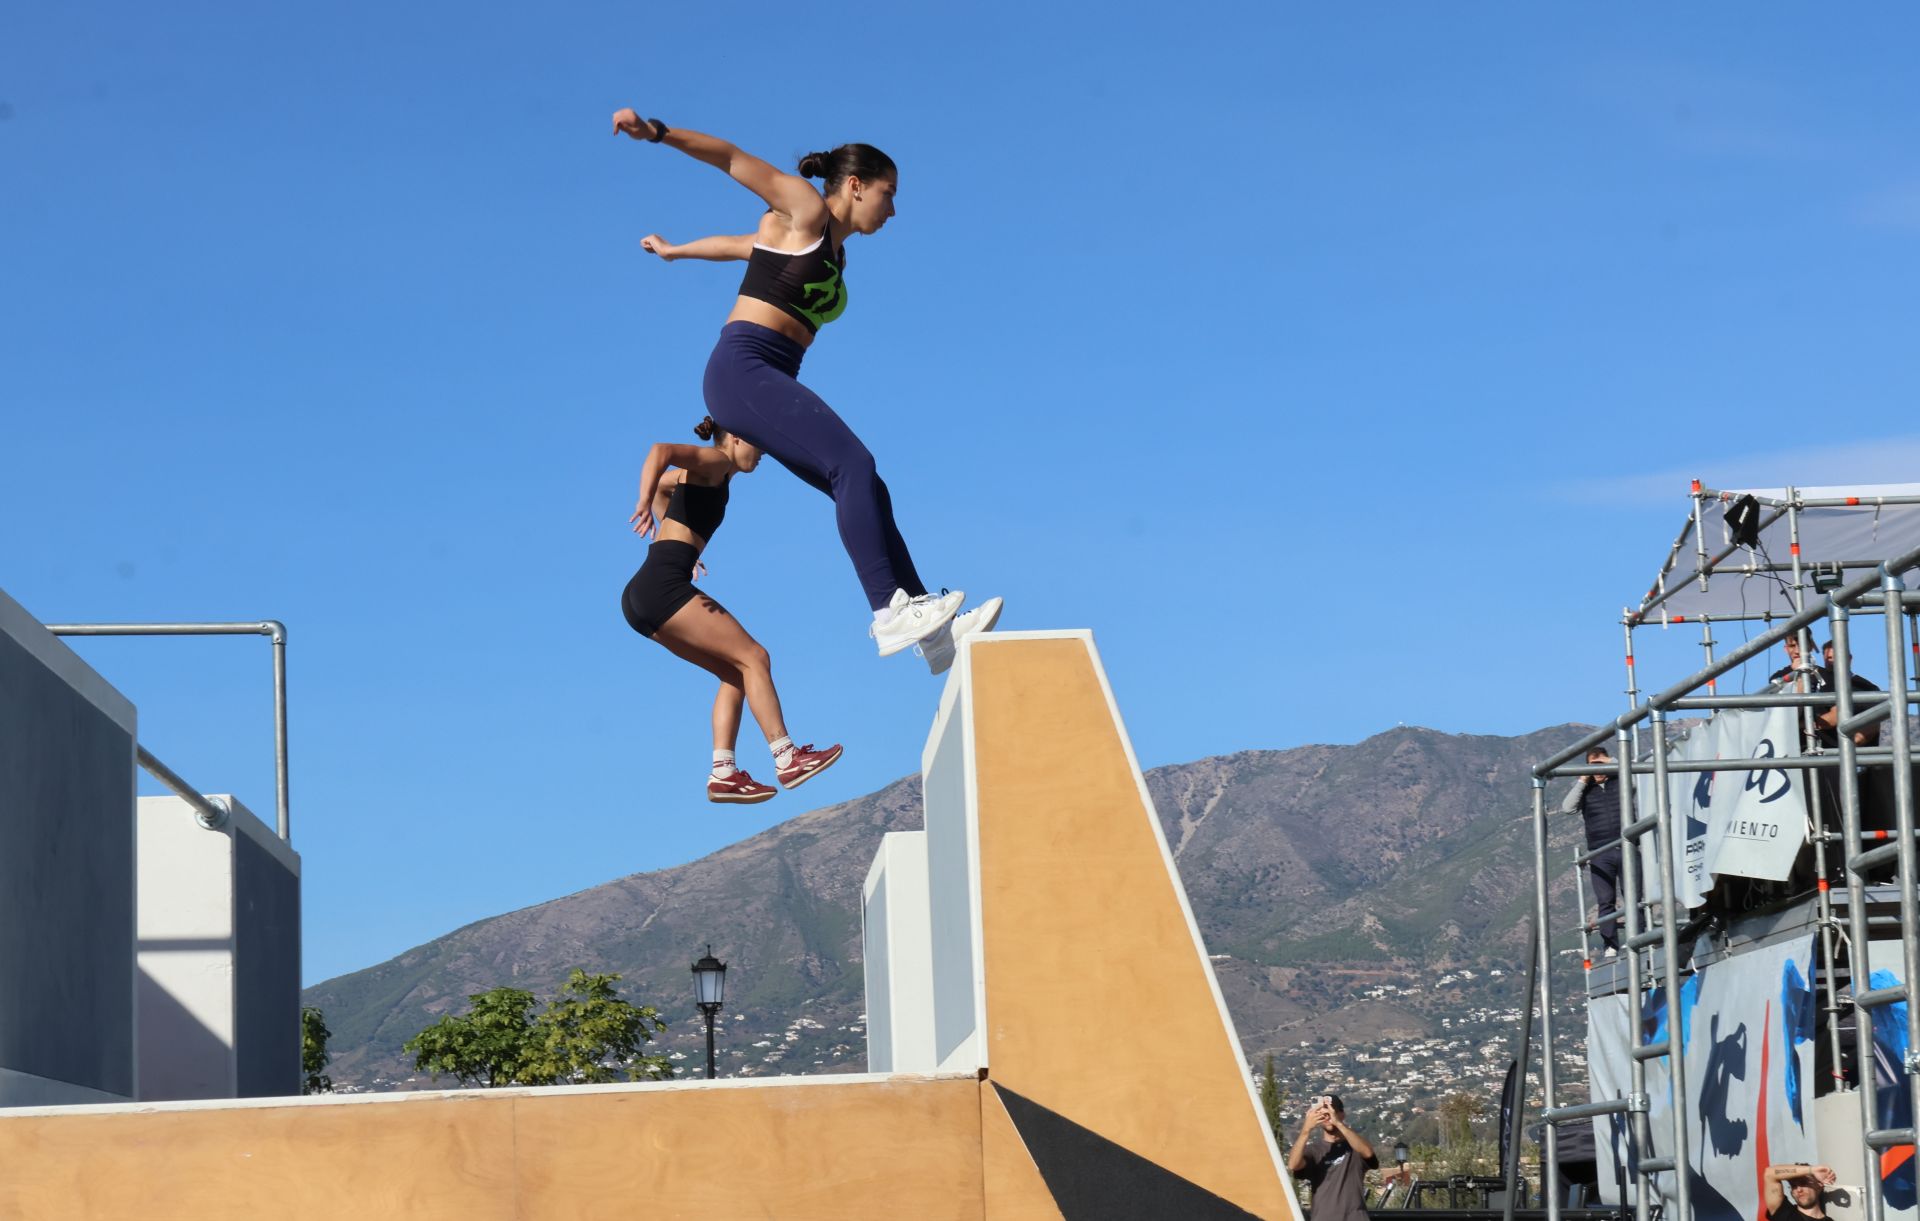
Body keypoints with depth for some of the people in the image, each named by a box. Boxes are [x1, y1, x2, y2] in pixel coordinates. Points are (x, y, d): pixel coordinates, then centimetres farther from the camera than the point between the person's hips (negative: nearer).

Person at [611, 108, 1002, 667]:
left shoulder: (832, 247, 23)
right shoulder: (804, 211, 0)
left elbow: (740, 245, 36)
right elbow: (732, 158, -7)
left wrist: (674, 251, 50)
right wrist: (656, 132, -19)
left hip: (771, 385, 9)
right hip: (742, 369, -9)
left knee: (866, 492, 1)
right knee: (853, 464, -24)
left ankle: (933, 631, -4)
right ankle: (889, 611, -32)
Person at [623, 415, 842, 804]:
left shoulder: (699, 474, 25)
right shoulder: (715, 462, -2)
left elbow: (662, 483, 46)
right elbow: (661, 451, -21)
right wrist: (645, 504, -35)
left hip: (642, 598, 10)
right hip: (663, 585, -10)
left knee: (735, 674, 11)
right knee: (753, 657, -8)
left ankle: (723, 772, -1)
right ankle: (786, 759, -11)